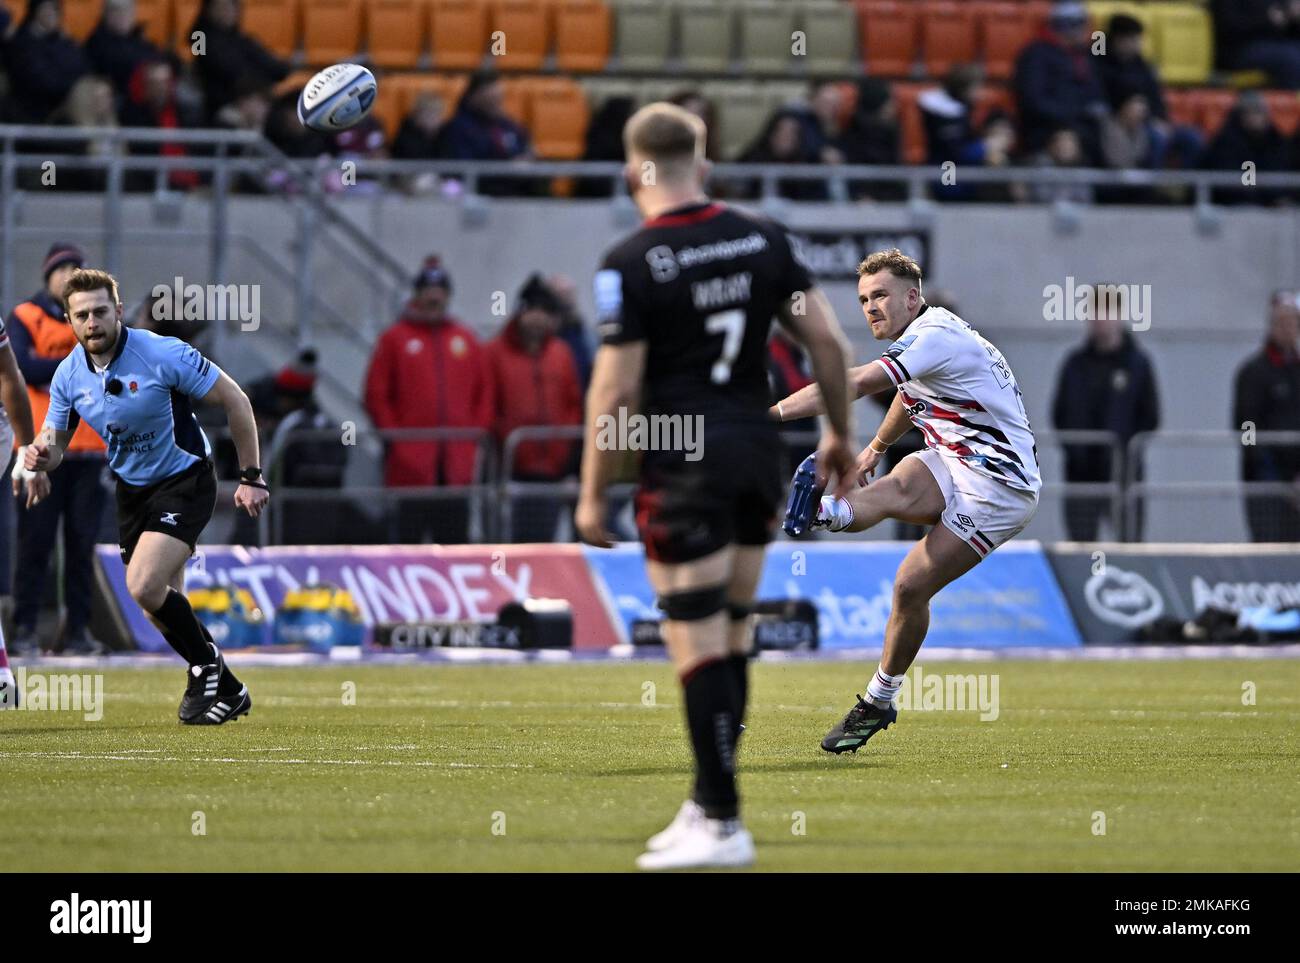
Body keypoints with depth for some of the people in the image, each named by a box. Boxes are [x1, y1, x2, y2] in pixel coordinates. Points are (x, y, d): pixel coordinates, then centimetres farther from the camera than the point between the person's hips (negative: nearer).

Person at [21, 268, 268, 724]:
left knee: (145, 587, -24)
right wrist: (41, 455, -23)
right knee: (163, 609, 9)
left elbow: (234, 400, -15)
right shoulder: (69, 375, -6)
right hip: (131, 489, 6)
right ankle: (225, 689, 28)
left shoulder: (163, 354, -22)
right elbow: (54, 443, 3)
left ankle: (207, 666, -2)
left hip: (185, 480, -6)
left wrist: (251, 477, -14)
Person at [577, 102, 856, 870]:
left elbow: (615, 391, -11)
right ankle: (710, 801, 20)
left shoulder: (632, 264, -10)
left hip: (685, 465, -6)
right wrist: (841, 434, 17)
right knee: (732, 633, 15)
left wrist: (593, 495, -3)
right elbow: (828, 339, 4)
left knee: (698, 642, -4)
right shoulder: (763, 239, 5)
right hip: (759, 448, 6)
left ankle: (722, 824, -4)